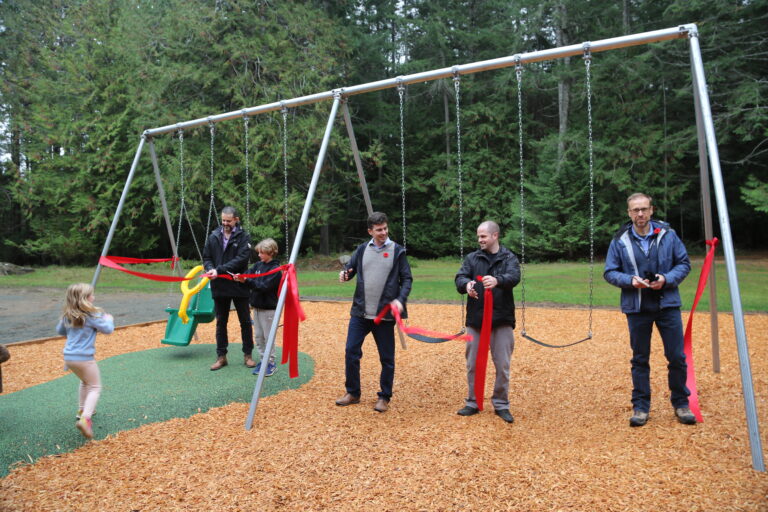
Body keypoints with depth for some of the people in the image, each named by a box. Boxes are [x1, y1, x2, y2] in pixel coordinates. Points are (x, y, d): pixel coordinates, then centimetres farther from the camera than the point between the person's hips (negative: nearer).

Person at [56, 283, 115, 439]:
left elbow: (60, 330, 22)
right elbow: (107, 329, -11)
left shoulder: (67, 315, 7)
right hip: (84, 358, -7)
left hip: (69, 356, 7)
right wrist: (109, 319, 8)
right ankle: (85, 419, -20)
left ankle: (82, 410, 40)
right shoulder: (91, 314, -15)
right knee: (95, 387, 0)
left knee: (85, 381, 31)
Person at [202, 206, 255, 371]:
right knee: (221, 322, 10)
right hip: (219, 287, 3)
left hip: (239, 286, -3)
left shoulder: (243, 237, -6)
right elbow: (206, 258, 8)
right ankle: (221, 356, 20)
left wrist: (219, 269, -23)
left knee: (245, 322, 8)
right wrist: (210, 269, -14)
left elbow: (241, 259, -17)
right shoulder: (213, 236, 5)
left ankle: (247, 355, 21)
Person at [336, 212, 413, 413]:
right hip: (360, 312, 3)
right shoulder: (362, 249, 8)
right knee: (351, 352, 3)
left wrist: (400, 299, -16)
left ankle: (384, 398, 21)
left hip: (385, 314, -3)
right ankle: (352, 393, 21)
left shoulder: (397, 251, -1)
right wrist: (344, 274, -12)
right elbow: (350, 269, 12)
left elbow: (407, 279, -1)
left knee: (387, 358, 5)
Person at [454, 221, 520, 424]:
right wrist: (466, 284, -29)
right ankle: (472, 403, 24)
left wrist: (497, 280, -41)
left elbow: (514, 277, -18)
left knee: (503, 365, 5)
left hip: (502, 320, -2)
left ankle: (501, 404, 21)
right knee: (473, 364, 10)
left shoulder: (509, 258, 1)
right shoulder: (472, 258, 7)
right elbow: (460, 278, -4)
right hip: (475, 319, 2)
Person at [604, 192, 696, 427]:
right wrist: (630, 280, -16)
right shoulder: (620, 240, -2)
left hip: (668, 304, 1)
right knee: (640, 359, 8)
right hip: (636, 308, 0)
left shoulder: (667, 234, 0)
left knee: (677, 357, 5)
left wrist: (667, 279, -12)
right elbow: (610, 272, 2)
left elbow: (684, 263, 5)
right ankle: (640, 407, 18)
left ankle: (681, 404, 24)